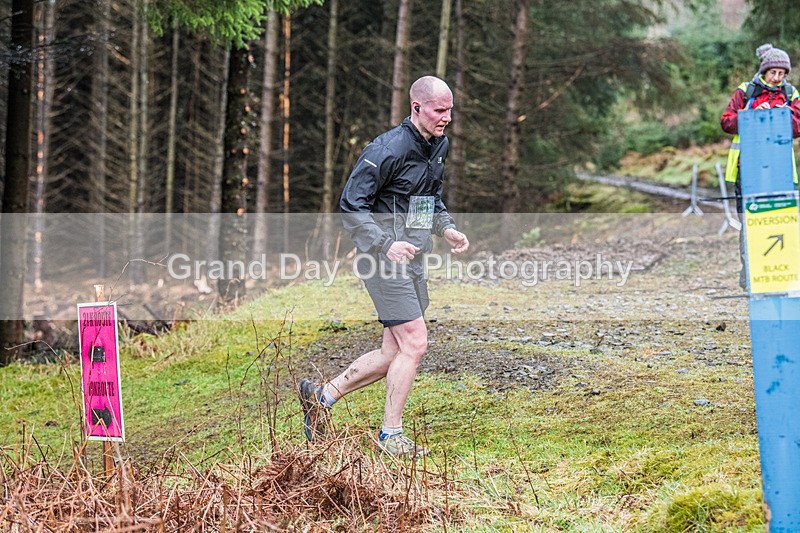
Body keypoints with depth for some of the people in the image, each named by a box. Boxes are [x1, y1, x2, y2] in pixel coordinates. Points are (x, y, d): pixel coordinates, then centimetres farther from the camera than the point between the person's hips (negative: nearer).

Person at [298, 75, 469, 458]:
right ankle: (391, 434, 2)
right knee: (414, 344, -11)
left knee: (394, 353, 10)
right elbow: (351, 205, -17)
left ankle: (322, 394, 23)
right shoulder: (388, 149, -18)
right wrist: (386, 245, -26)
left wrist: (447, 228, 8)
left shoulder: (439, 146, 10)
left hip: (412, 260, 9)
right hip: (384, 258, -9)